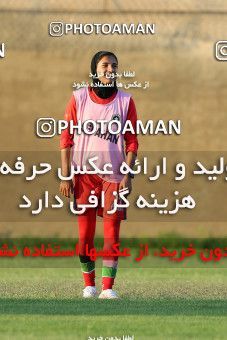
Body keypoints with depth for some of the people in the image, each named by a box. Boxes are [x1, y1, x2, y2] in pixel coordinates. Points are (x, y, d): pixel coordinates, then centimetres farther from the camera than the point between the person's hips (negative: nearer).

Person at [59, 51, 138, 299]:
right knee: (85, 233, 2)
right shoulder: (79, 98, 2)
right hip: (84, 174, 0)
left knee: (112, 233, -5)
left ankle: (107, 287, -4)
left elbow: (131, 142, 5)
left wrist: (128, 176, -5)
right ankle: (88, 284, 13)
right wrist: (65, 176, -2)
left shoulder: (125, 101, 4)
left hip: (114, 176, 0)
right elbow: (66, 138, 3)